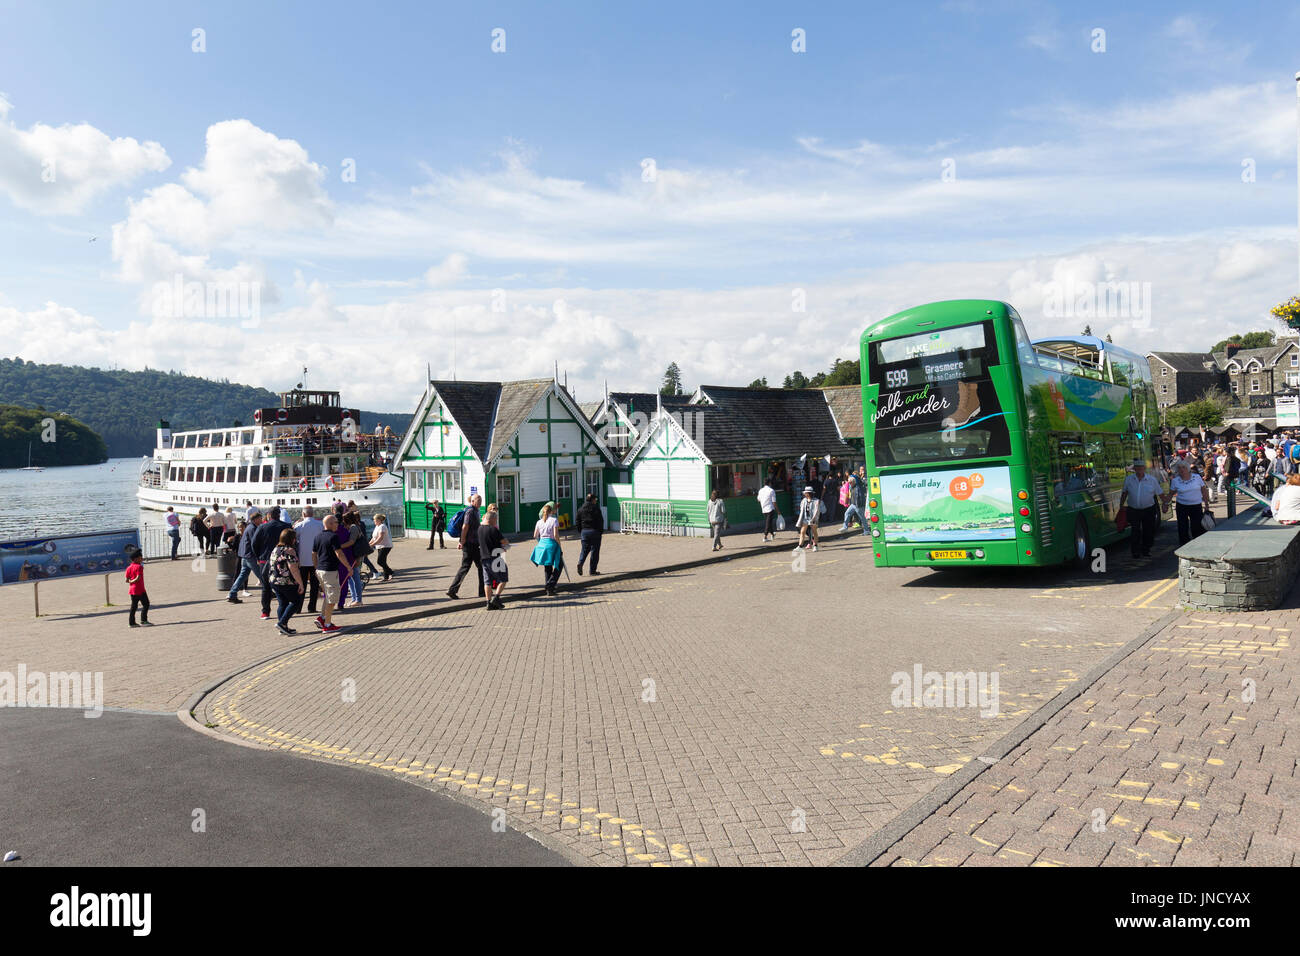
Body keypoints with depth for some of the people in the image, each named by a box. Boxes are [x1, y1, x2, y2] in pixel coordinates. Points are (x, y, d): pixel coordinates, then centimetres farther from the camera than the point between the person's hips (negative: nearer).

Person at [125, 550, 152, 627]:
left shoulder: (129, 567, 10)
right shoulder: (139, 566, -13)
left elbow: (127, 580, 7)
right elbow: (138, 578, -21)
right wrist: (132, 582, -7)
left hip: (132, 590, 8)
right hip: (139, 589, -8)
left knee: (134, 606, 12)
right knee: (146, 604, 0)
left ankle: (132, 622, 14)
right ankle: (143, 621, -4)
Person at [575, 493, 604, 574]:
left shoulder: (580, 509, 5)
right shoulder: (596, 509, -9)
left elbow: (578, 522, 8)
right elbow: (600, 521, -8)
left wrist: (580, 532, 15)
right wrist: (601, 532, 1)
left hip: (584, 531, 4)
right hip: (595, 531, -4)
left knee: (585, 549, 13)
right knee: (595, 550, 4)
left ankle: (580, 562, -15)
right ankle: (592, 570, 6)